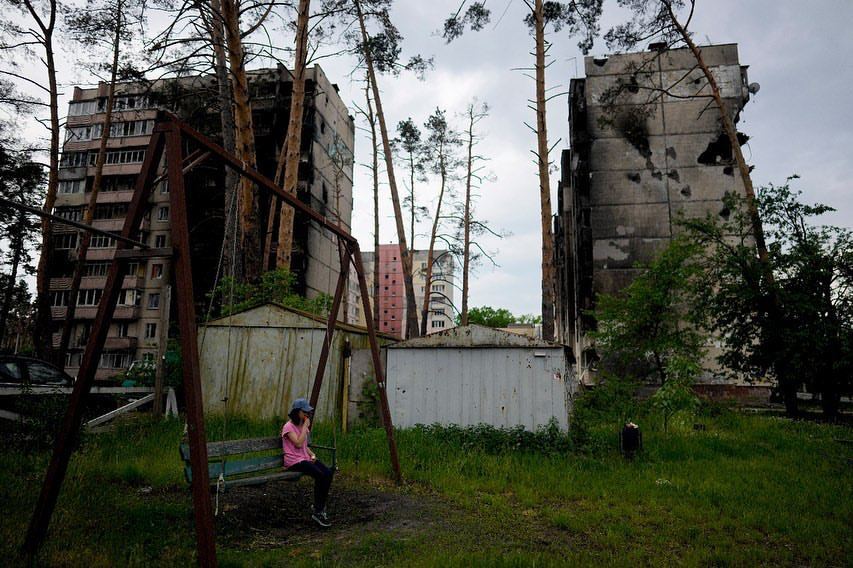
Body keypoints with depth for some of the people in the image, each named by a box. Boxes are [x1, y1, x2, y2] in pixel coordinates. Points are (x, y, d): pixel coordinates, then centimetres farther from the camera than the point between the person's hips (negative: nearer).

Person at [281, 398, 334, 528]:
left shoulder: (303, 426, 16)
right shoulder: (288, 427, -9)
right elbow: (298, 444, -21)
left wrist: (312, 455, 3)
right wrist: (306, 427, -15)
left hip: (305, 458, 8)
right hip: (294, 461, -8)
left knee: (328, 473, -17)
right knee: (320, 475, -27)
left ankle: (320, 506, -7)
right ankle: (317, 512, -16)